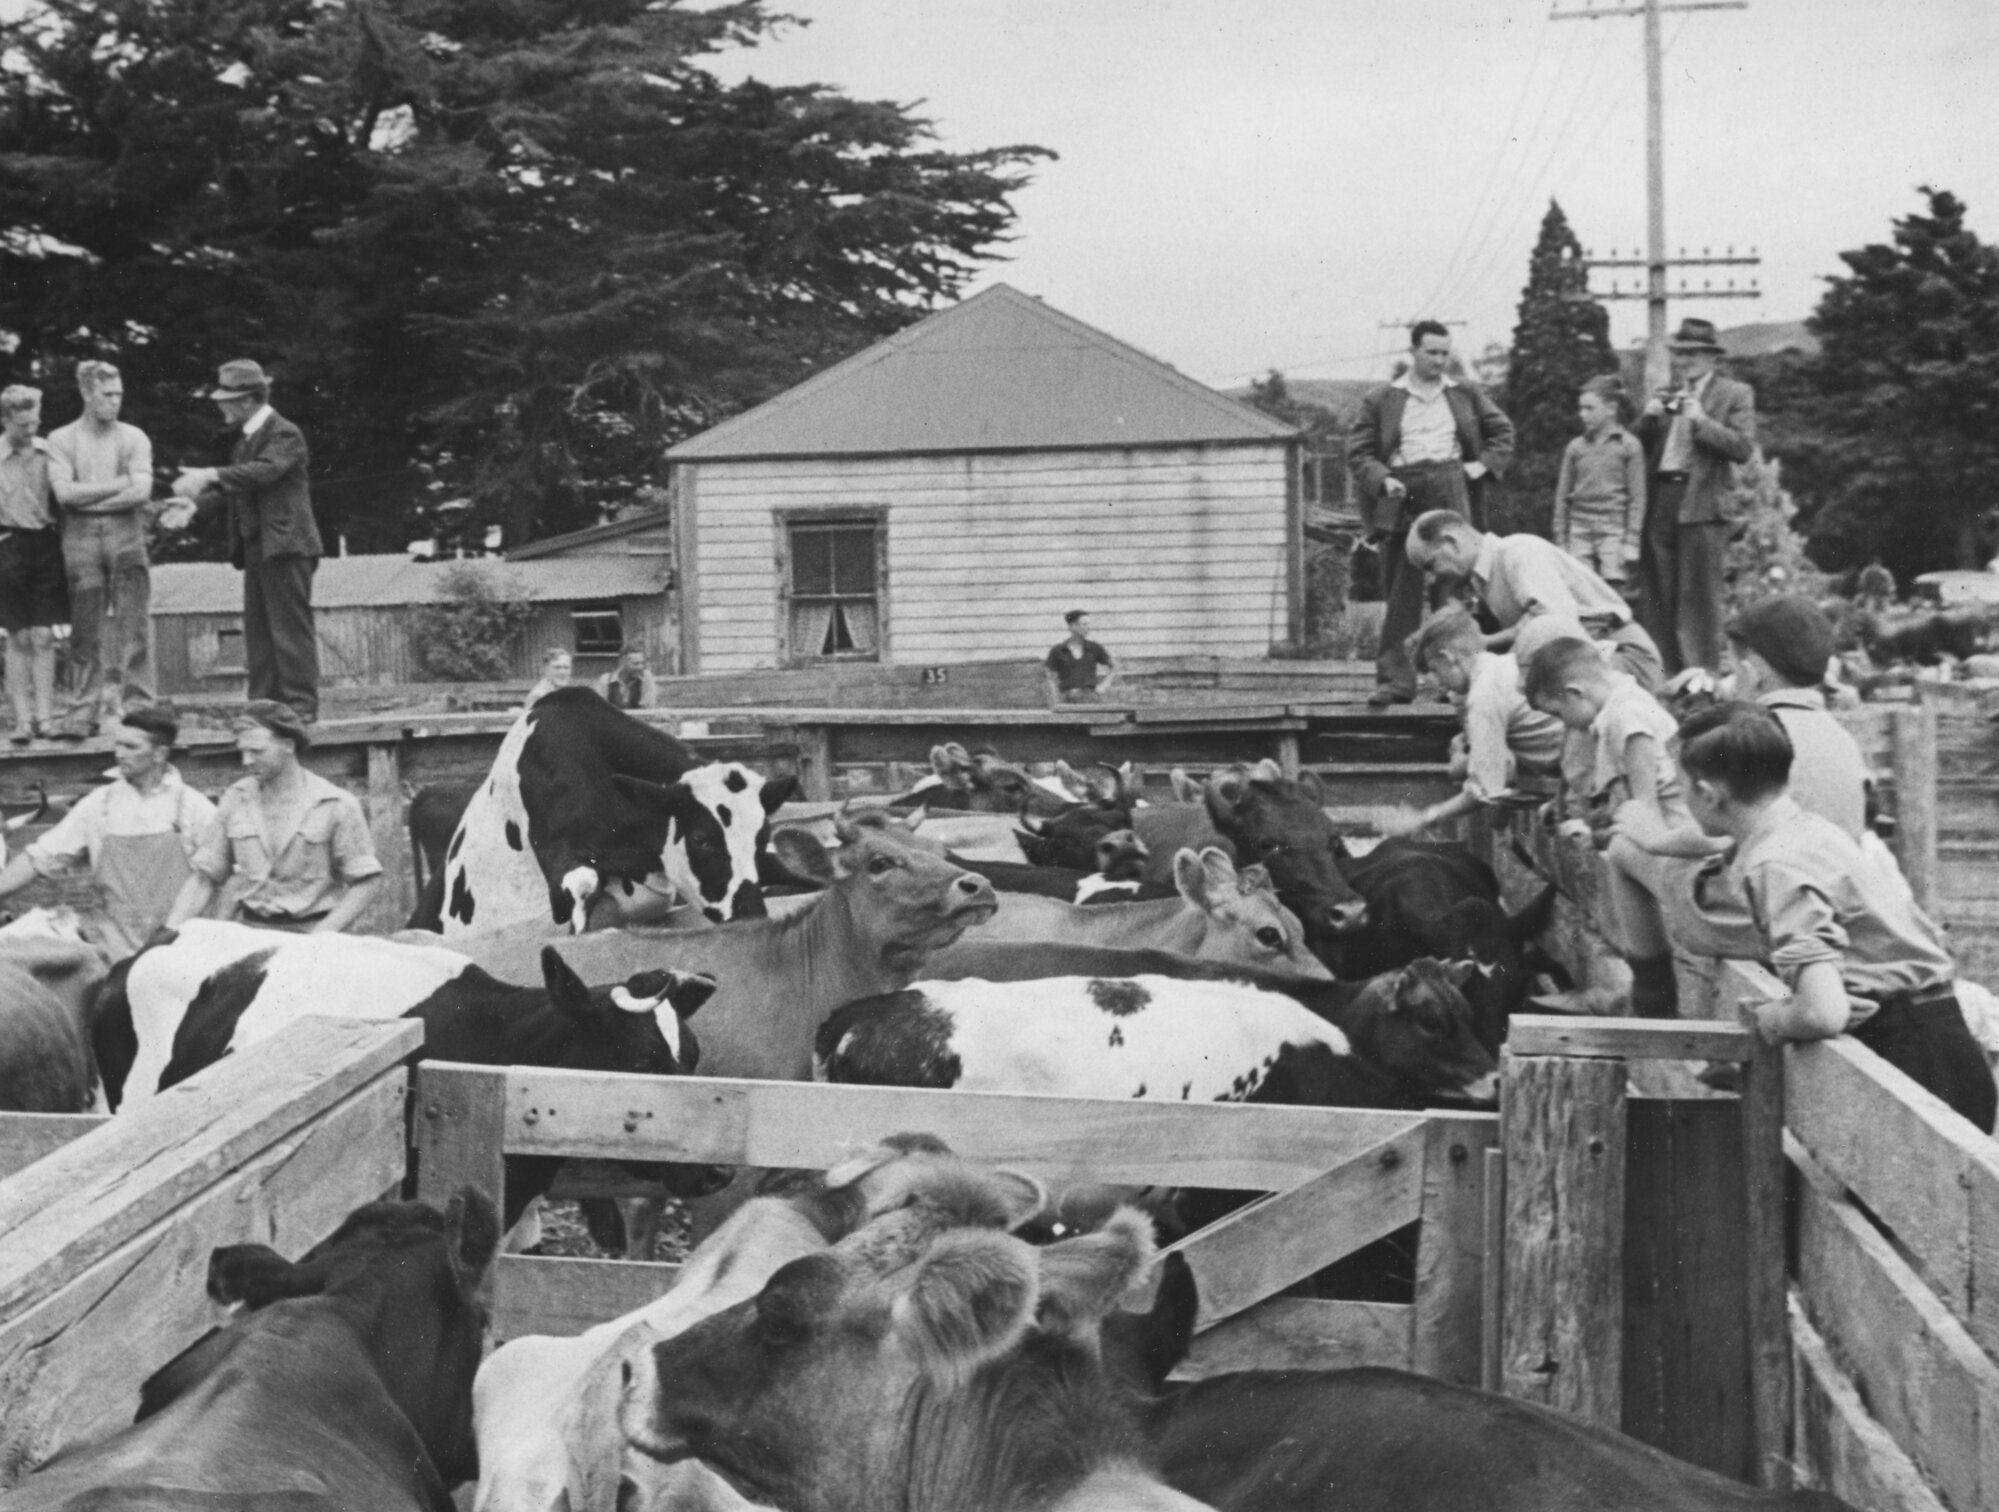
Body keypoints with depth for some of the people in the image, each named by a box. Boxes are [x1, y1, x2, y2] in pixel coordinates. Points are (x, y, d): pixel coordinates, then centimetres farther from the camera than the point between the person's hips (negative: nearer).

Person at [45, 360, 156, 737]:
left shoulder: (134, 438, 8)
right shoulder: (61, 440, 7)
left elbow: (141, 493, -5)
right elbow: (64, 492, -6)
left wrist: (88, 497, -6)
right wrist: (117, 484, -6)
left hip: (126, 535, 0)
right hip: (81, 537, 0)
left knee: (134, 625, -4)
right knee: (85, 631, 2)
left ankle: (135, 707, -2)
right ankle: (84, 714, 6)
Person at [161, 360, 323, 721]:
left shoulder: (284, 434, -10)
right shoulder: (247, 437, 18)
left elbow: (264, 470, -27)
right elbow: (232, 486, 19)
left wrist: (210, 476, -32)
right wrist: (196, 504, 3)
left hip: (285, 545, -9)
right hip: (256, 546, 9)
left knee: (290, 627, -8)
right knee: (258, 629, 9)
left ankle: (301, 704, -6)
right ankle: (265, 703, 13)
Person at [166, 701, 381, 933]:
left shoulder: (337, 805, -3)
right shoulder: (236, 799, 8)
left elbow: (366, 881, -2)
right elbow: (205, 877, 12)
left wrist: (323, 934, -13)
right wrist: (170, 931, -1)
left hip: (310, 933, -4)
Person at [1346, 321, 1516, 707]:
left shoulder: (1465, 395, 16)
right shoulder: (1381, 401, 9)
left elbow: (1502, 431, 23)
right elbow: (1357, 452, 7)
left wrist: (1483, 464, 7)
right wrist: (1382, 479, -10)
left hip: (1448, 489, 1)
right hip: (1400, 496, -1)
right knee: (1399, 592, -2)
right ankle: (1396, 677, -1)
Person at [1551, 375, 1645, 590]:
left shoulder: (1628, 446, 2)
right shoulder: (1575, 448, 10)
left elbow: (1637, 497, 1)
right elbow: (1562, 496, 13)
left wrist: (1632, 541, -5)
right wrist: (1561, 540, 8)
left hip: (1613, 531, -2)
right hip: (1579, 531, 3)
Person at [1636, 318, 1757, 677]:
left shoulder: (1735, 394, 4)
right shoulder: (1663, 395, 20)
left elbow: (1744, 448, -8)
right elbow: (1637, 447, 17)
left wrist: (1700, 420, -15)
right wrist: (1648, 417, -1)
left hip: (1701, 502, -5)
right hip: (1659, 501, 5)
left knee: (1699, 595, -7)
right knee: (1659, 596, 6)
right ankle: (1664, 673, 11)